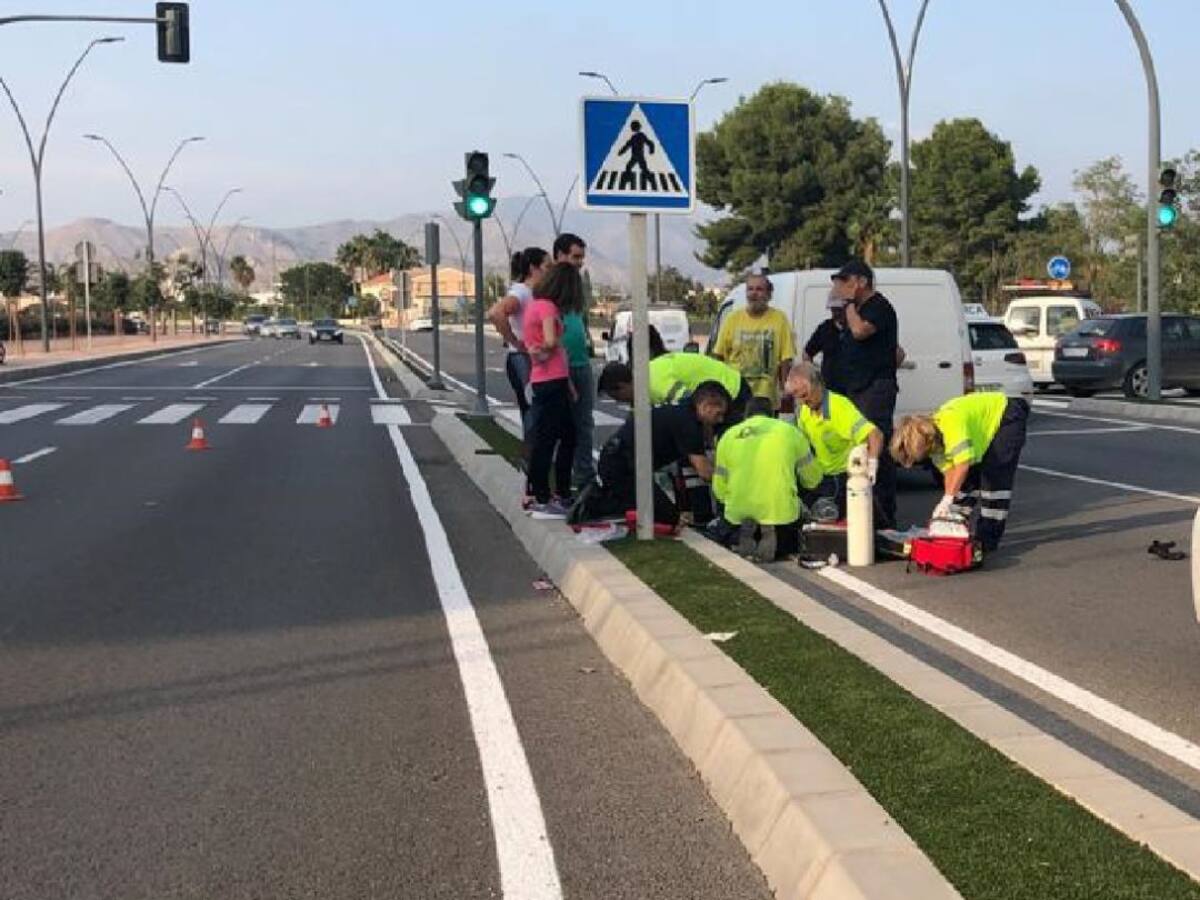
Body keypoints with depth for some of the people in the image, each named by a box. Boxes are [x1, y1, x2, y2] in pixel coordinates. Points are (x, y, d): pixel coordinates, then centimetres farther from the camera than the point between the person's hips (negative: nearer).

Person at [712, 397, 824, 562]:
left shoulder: (728, 436, 9)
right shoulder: (790, 431, 5)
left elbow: (719, 489, 9)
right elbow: (812, 479, 11)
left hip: (738, 513, 1)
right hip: (780, 512, -1)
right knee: (790, 545, 29)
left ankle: (744, 534, -1)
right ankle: (772, 536, -4)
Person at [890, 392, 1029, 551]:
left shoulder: (950, 423, -38)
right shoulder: (935, 440, -10)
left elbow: (963, 463, -45)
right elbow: (950, 471, -9)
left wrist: (947, 500, -43)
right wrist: (947, 510, -17)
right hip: (984, 424, 9)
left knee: (994, 478, -16)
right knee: (966, 478, 5)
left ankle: (987, 539, -13)